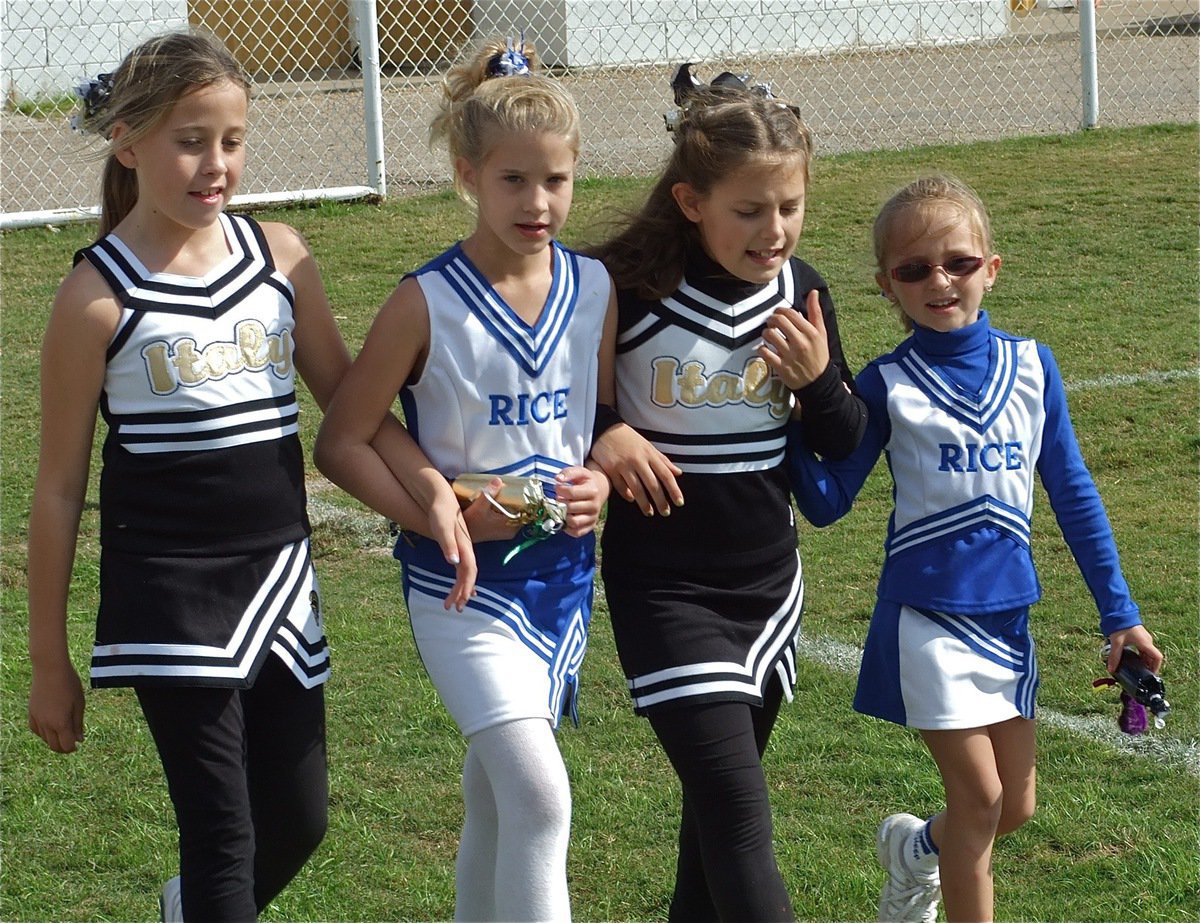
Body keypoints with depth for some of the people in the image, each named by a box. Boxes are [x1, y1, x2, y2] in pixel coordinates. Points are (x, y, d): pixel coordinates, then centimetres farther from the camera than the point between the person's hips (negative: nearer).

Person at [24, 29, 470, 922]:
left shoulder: (278, 253, 1)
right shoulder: (99, 295, -10)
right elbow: (60, 487, -4)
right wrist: (49, 660, -1)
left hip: (280, 572, 5)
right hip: (170, 589, -5)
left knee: (300, 819, 14)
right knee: (223, 833, -4)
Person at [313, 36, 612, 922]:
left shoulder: (594, 287, 1)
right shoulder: (428, 302, -12)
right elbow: (342, 442, -7)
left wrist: (602, 481, -8)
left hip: (562, 572, 5)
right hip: (462, 580, -5)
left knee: (495, 799, 17)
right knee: (539, 795, -20)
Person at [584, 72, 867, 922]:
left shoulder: (801, 292, -2)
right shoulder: (627, 291, -17)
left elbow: (844, 444, 6)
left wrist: (818, 379, -13)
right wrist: (602, 431, -20)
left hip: (770, 580, 5)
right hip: (665, 588, -5)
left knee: (722, 791, 19)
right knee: (738, 809, -14)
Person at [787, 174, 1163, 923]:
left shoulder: (1031, 366, 2)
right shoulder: (887, 385, -6)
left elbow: (1073, 493, 7)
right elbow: (826, 503, -4)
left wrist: (1119, 612, 7)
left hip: (1006, 612, 4)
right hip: (929, 614, -4)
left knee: (1016, 807, 11)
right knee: (979, 796, -7)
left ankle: (916, 848, 41)